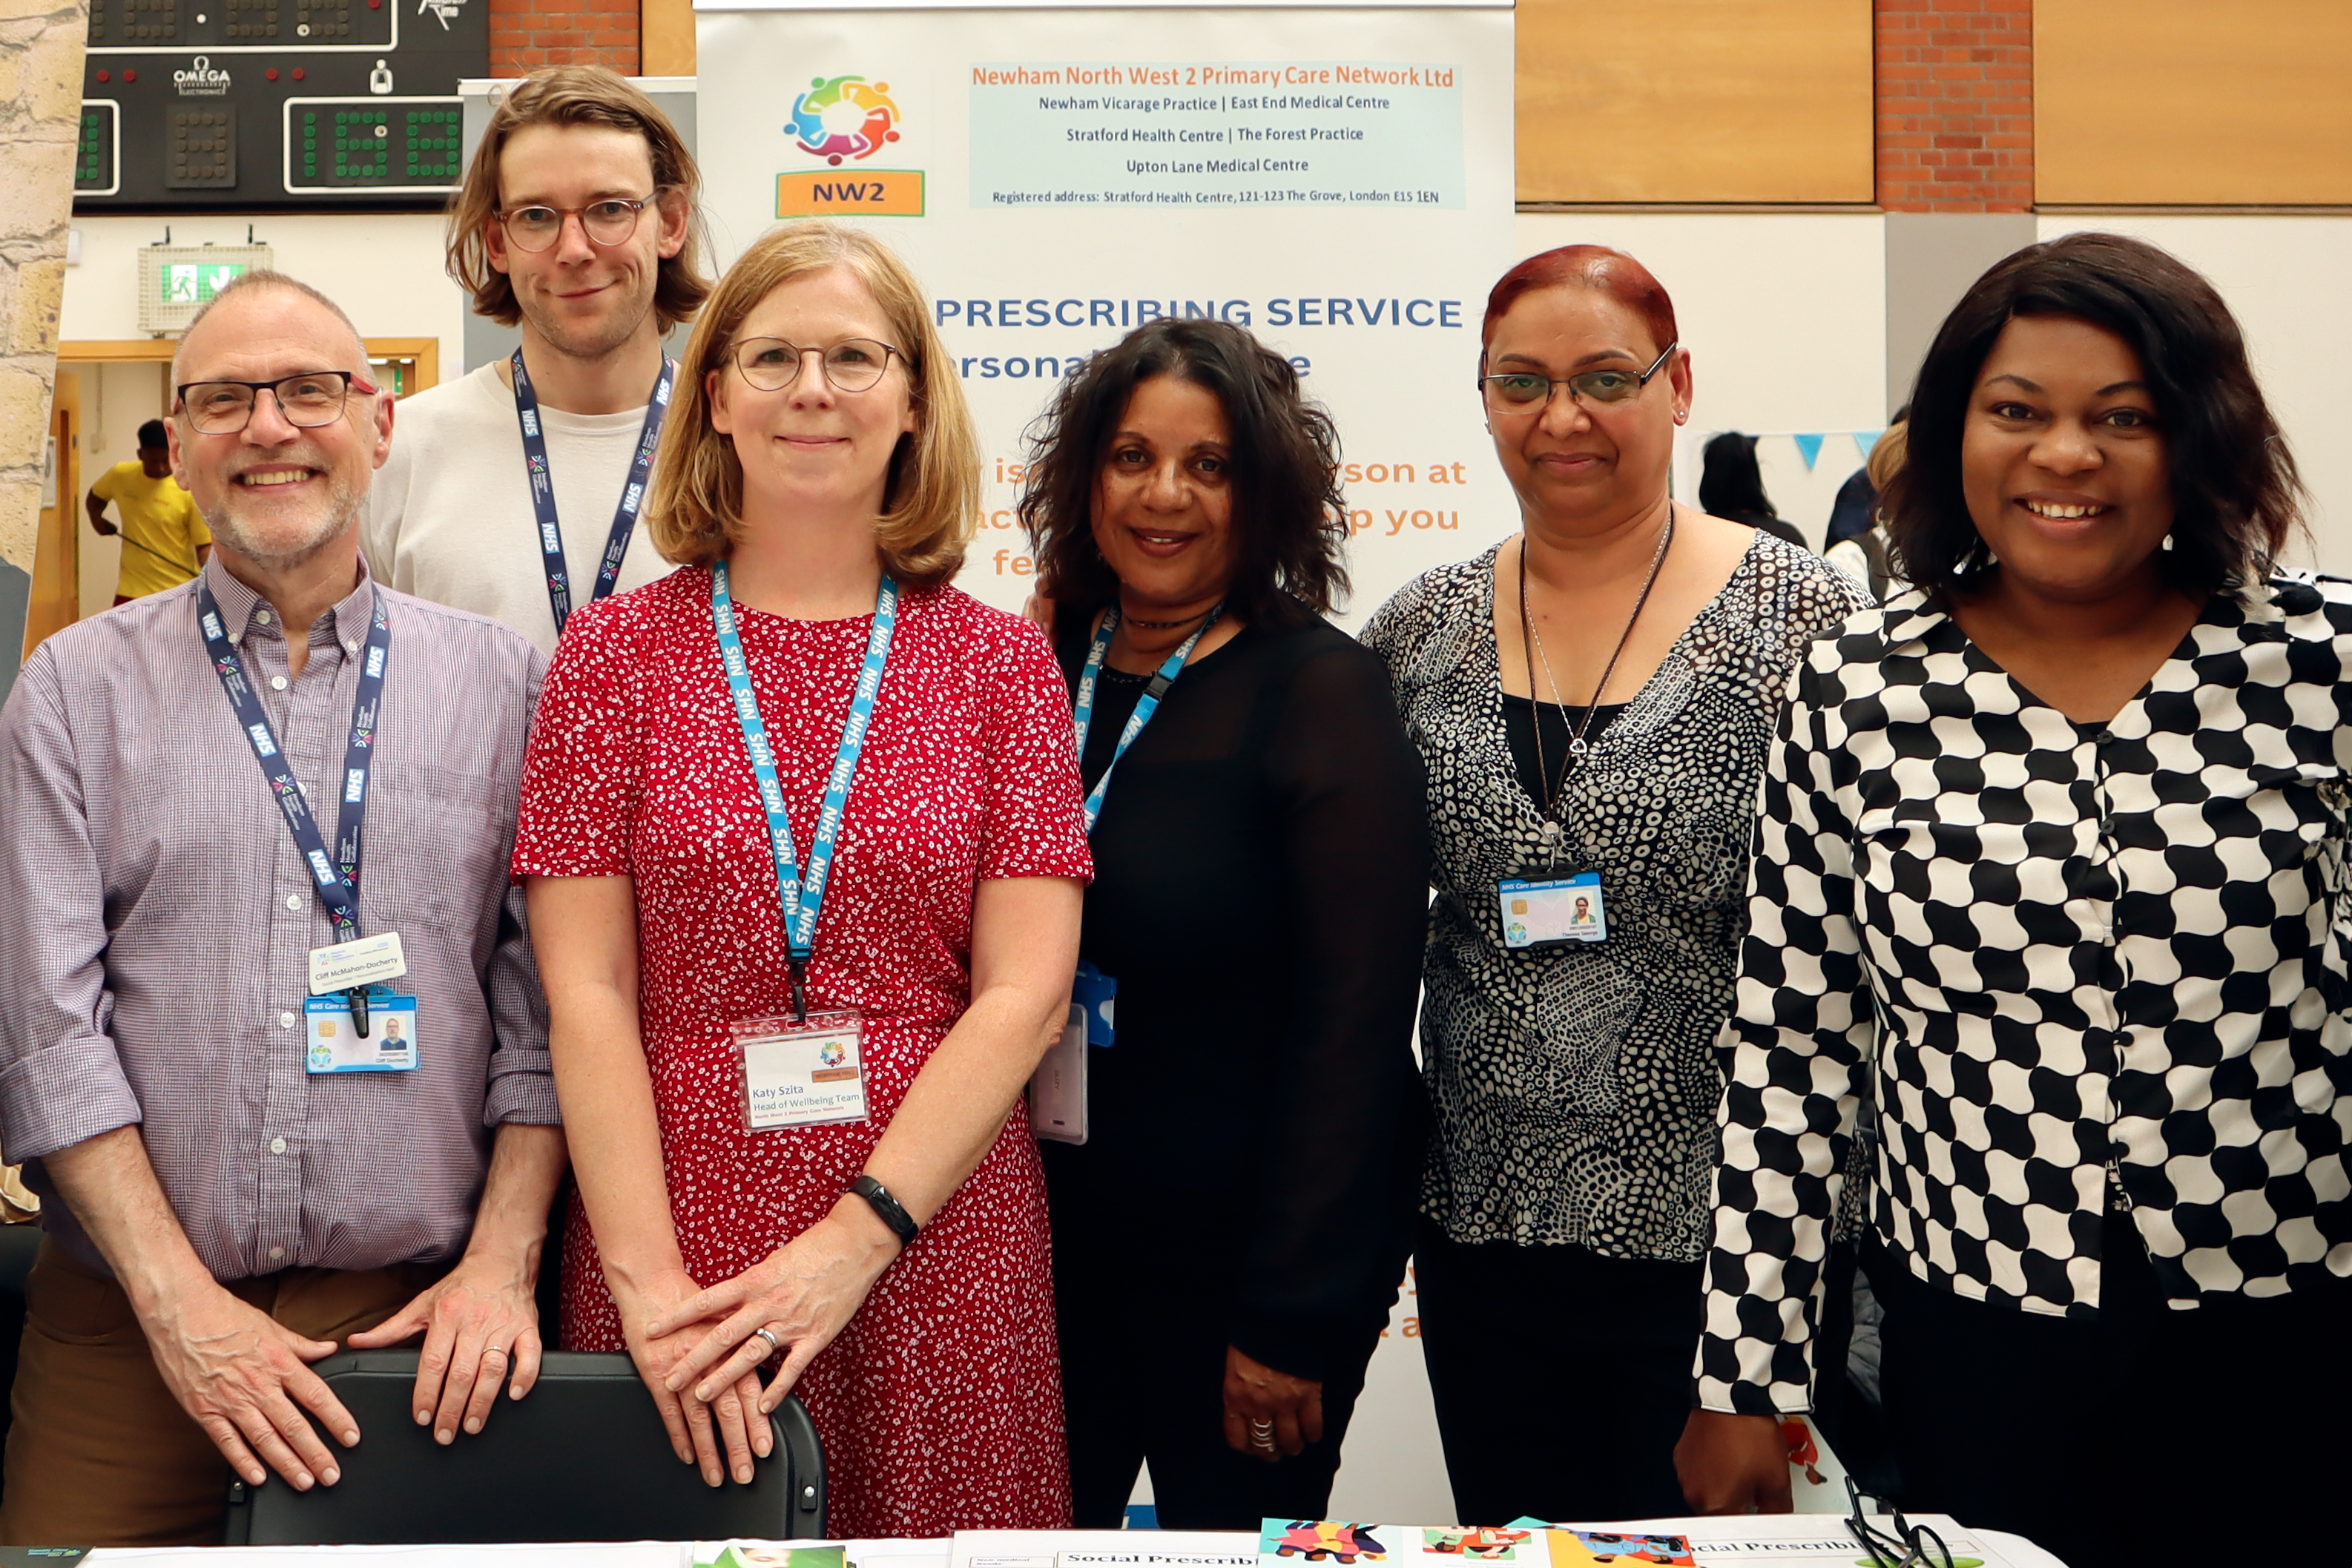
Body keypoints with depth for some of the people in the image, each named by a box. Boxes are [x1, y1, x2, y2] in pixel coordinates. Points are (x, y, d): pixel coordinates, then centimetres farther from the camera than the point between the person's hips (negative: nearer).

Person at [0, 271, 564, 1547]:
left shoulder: (504, 684, 6)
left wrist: (502, 1262, -7)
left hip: (422, 1319, 0)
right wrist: (180, 1302, -10)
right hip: (130, 1329, 0)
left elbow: (546, 1008, 3)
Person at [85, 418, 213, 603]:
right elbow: (95, 496, 22)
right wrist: (96, 516, 1)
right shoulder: (120, 475, -1)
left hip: (179, 593, -3)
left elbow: (204, 544, -11)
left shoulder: (190, 490, -13)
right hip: (132, 590, 3)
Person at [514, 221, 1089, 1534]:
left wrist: (856, 1238, -13)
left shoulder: (1001, 662, 4)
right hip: (675, 1237, 0)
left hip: (939, 1228, 0)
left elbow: (1025, 993, -3)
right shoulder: (618, 651, 3)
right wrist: (648, 1279, -11)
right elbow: (587, 992, -2)